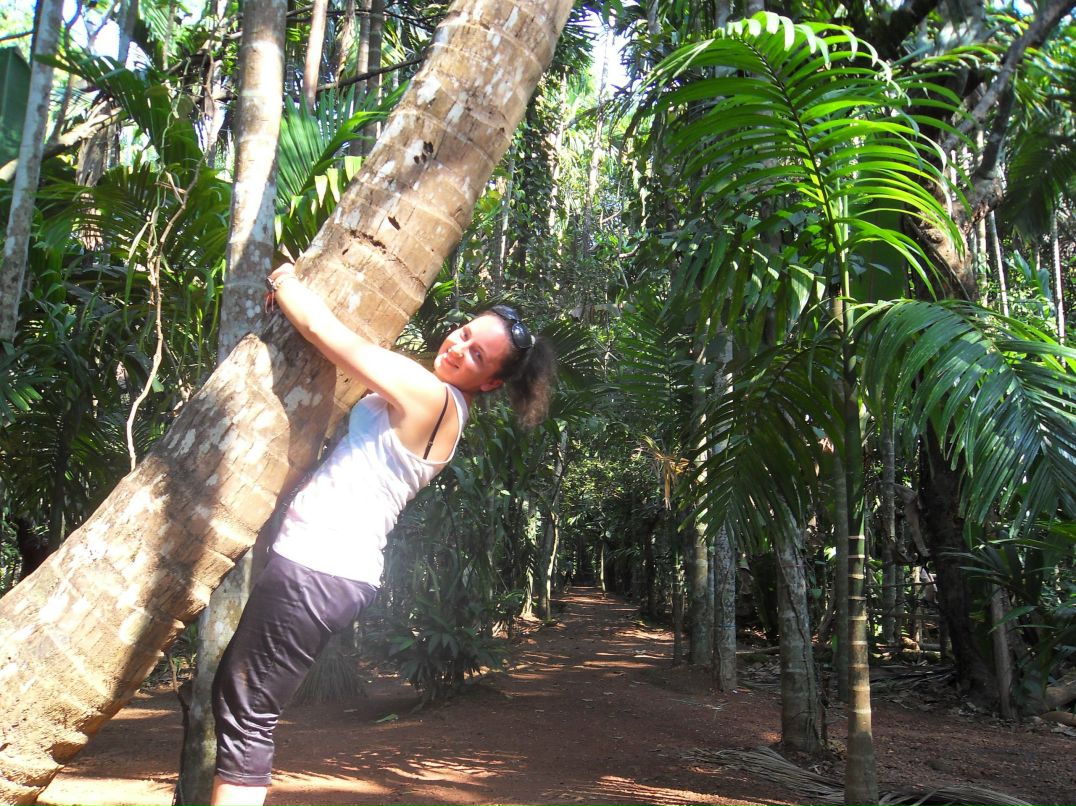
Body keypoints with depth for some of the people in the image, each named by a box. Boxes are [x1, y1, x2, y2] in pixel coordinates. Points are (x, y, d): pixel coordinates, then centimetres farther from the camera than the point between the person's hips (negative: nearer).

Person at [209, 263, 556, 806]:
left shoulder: (431, 396, -15)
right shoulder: (438, 410, 14)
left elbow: (324, 329, -15)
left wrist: (283, 281, 3)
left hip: (315, 569, -10)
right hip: (336, 566, 10)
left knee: (243, 720, -2)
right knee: (232, 696, 21)